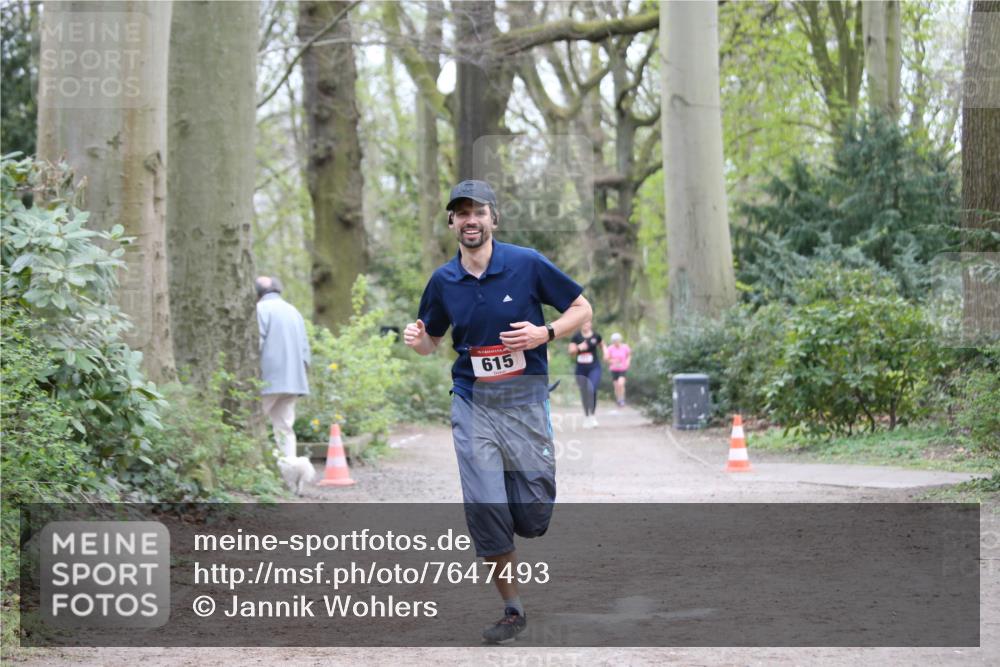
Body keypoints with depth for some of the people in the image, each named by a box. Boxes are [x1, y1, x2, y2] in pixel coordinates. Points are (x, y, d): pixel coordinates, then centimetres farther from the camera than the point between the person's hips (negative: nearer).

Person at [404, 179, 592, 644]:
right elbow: (431, 341, 17)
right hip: (473, 404, 2)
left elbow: (581, 309, 2)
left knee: (532, 519, 0)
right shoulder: (443, 281, 2)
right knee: (485, 513, -6)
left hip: (525, 401, -2)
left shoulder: (527, 264, -7)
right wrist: (416, 339, -7)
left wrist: (544, 333, -15)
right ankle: (512, 610, 10)